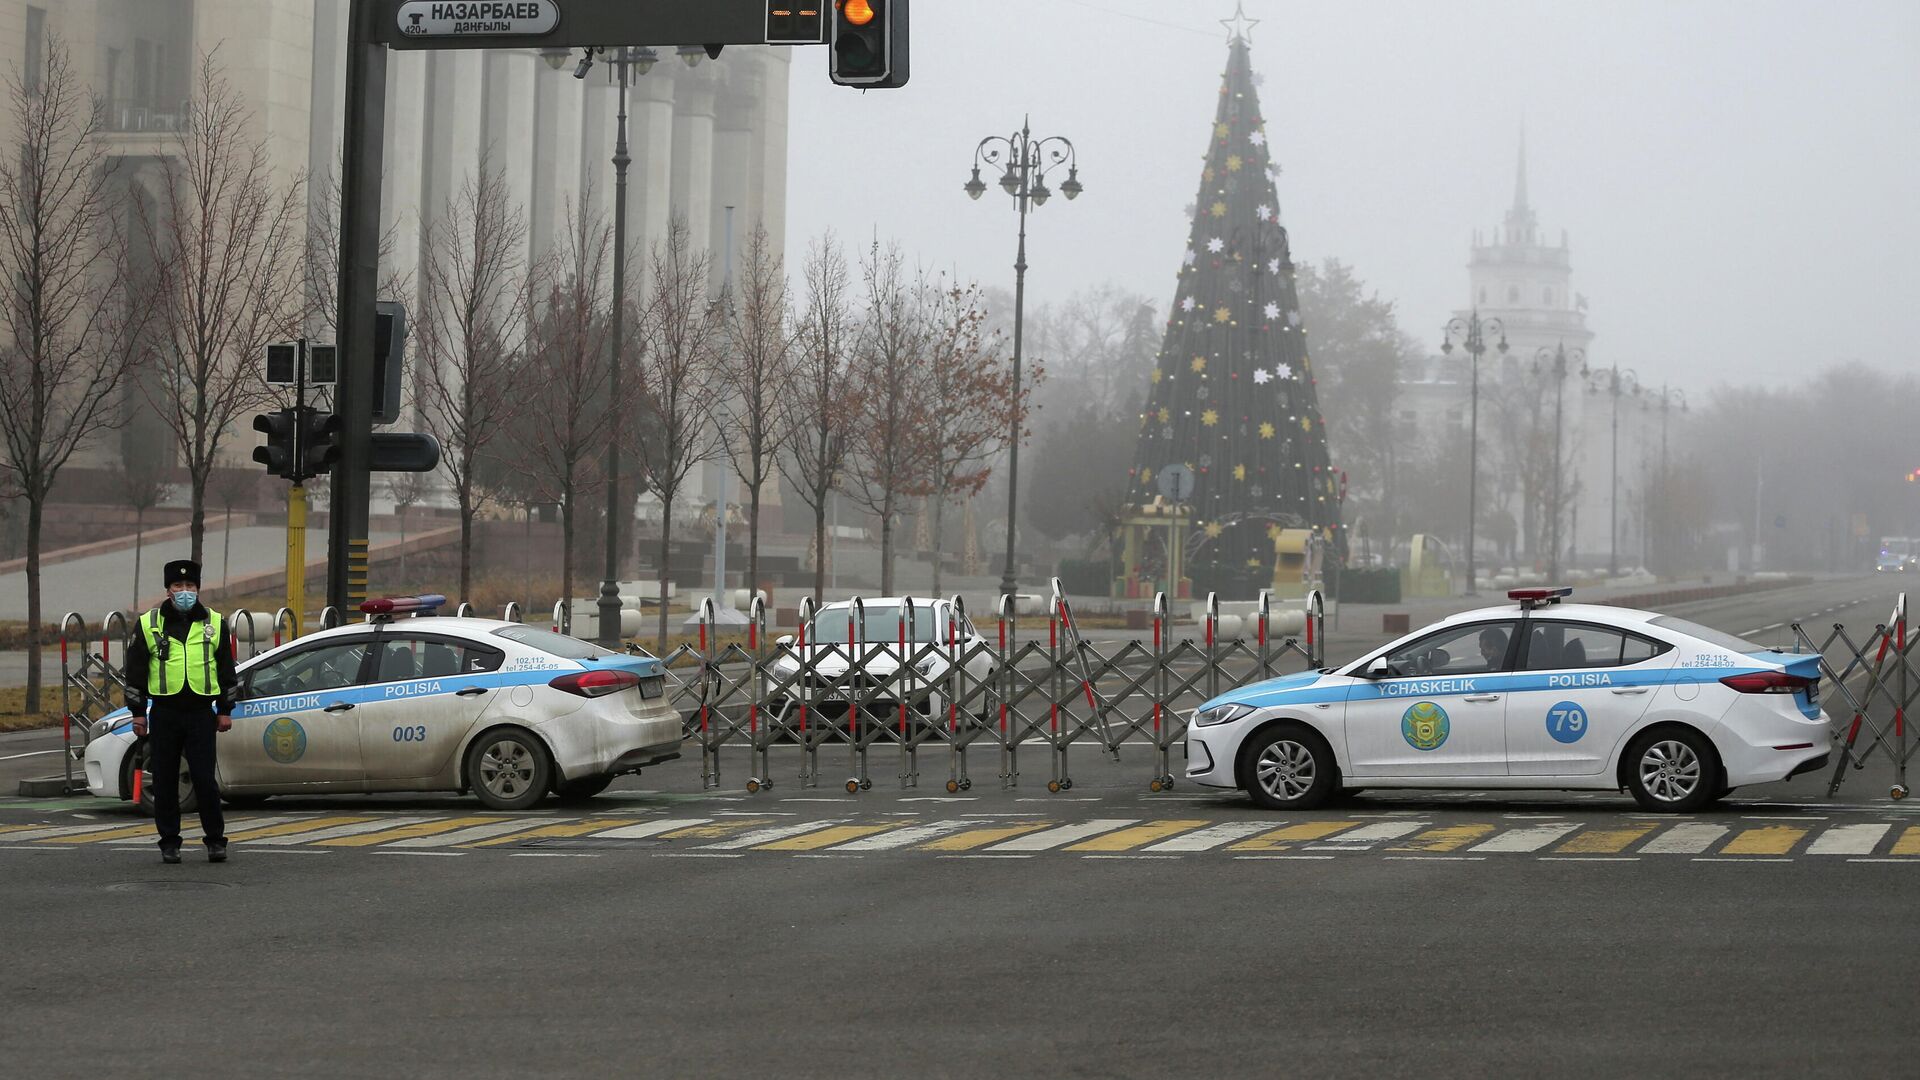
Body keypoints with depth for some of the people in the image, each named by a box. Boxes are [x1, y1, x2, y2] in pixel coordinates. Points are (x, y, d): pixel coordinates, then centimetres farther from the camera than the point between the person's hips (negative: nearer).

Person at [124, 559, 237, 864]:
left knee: (205, 779, -5)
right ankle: (169, 842, 12)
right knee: (165, 782, 3)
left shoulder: (214, 624, 8)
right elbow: (135, 670, 7)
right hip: (164, 714, 1)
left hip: (201, 713, -1)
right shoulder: (148, 624, 5)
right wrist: (138, 712, 3)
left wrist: (225, 711, 9)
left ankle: (216, 840, 5)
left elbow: (226, 669, 13)